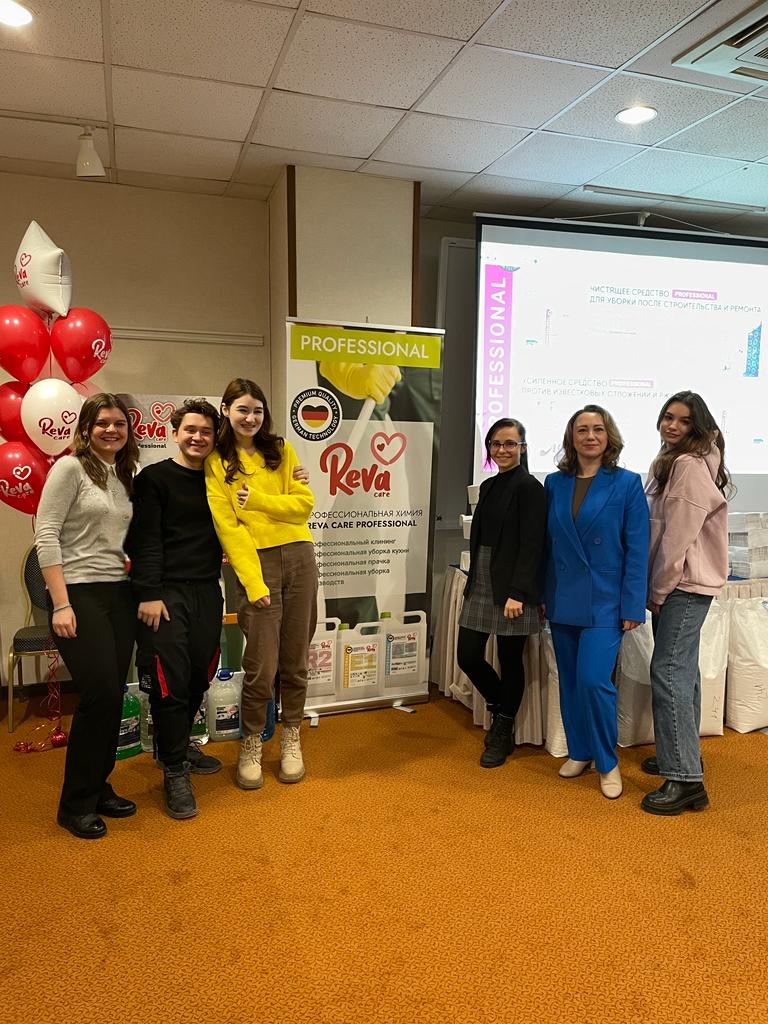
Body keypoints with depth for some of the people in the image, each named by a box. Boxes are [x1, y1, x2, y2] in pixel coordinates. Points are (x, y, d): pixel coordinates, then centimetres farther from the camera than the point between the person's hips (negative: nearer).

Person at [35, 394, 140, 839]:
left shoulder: (126, 476, 13)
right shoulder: (70, 467, -6)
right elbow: (46, 536, -12)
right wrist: (61, 605, -16)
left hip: (120, 594, 6)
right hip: (80, 594, -6)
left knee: (113, 697, 8)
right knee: (101, 695, -9)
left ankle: (99, 788, 24)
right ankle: (76, 803, 9)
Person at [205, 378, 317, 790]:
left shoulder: (280, 450, 11)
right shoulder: (217, 462, 1)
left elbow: (304, 502, 2)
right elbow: (228, 527, -7)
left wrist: (257, 500, -11)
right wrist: (253, 582, -14)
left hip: (299, 557, 3)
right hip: (256, 562, -3)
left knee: (295, 659, 10)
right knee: (261, 665, -3)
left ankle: (291, 740, 28)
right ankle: (251, 746, 20)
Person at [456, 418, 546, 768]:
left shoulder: (529, 488, -9)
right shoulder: (488, 486, 13)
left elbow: (532, 545, -14)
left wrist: (518, 593, -20)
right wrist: (472, 582, 16)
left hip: (511, 588, -7)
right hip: (481, 584, 7)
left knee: (509, 660, 5)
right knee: (467, 656, 6)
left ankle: (503, 732, 24)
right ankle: (501, 711, 33)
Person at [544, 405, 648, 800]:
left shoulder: (627, 483, -5)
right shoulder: (555, 483, 5)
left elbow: (637, 549, -6)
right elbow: (547, 543, 8)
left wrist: (632, 606, -9)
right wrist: (542, 594, 6)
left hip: (604, 600, -4)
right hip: (562, 600, 4)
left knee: (593, 680, -10)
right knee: (569, 681, 12)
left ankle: (607, 762, 11)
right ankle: (579, 752, 30)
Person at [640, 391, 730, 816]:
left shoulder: (689, 466, -15)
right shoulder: (675, 463, 17)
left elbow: (678, 537, -19)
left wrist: (657, 591, -12)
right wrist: (659, 589, 13)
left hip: (684, 585, -10)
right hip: (680, 585, 10)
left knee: (668, 672, -12)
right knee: (682, 670, 16)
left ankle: (685, 780, -8)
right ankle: (680, 754, 29)